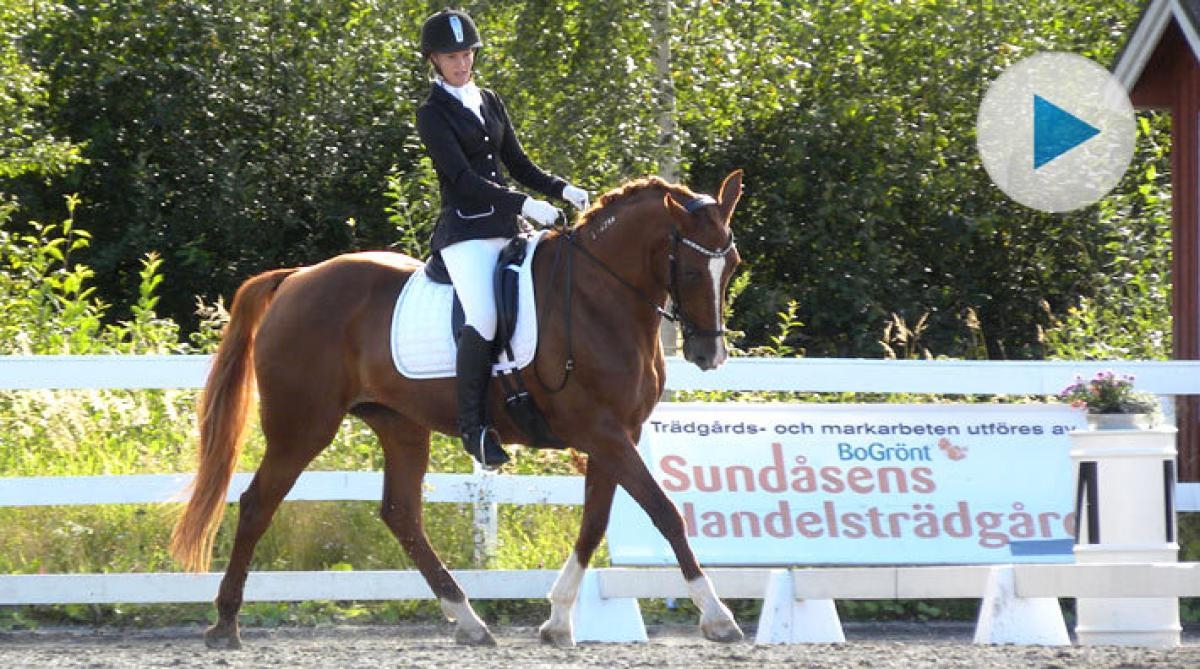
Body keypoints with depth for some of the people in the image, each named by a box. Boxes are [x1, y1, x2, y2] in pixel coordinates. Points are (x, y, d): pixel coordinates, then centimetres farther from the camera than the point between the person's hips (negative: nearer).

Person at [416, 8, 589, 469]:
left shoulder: (489, 103, 18)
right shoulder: (433, 115, -3)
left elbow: (517, 165, 19)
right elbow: (462, 177, -13)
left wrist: (562, 190, 2)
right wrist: (525, 205, -22)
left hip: (506, 229, 7)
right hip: (465, 232, -7)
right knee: (483, 319, -26)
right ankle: (474, 427, -21)